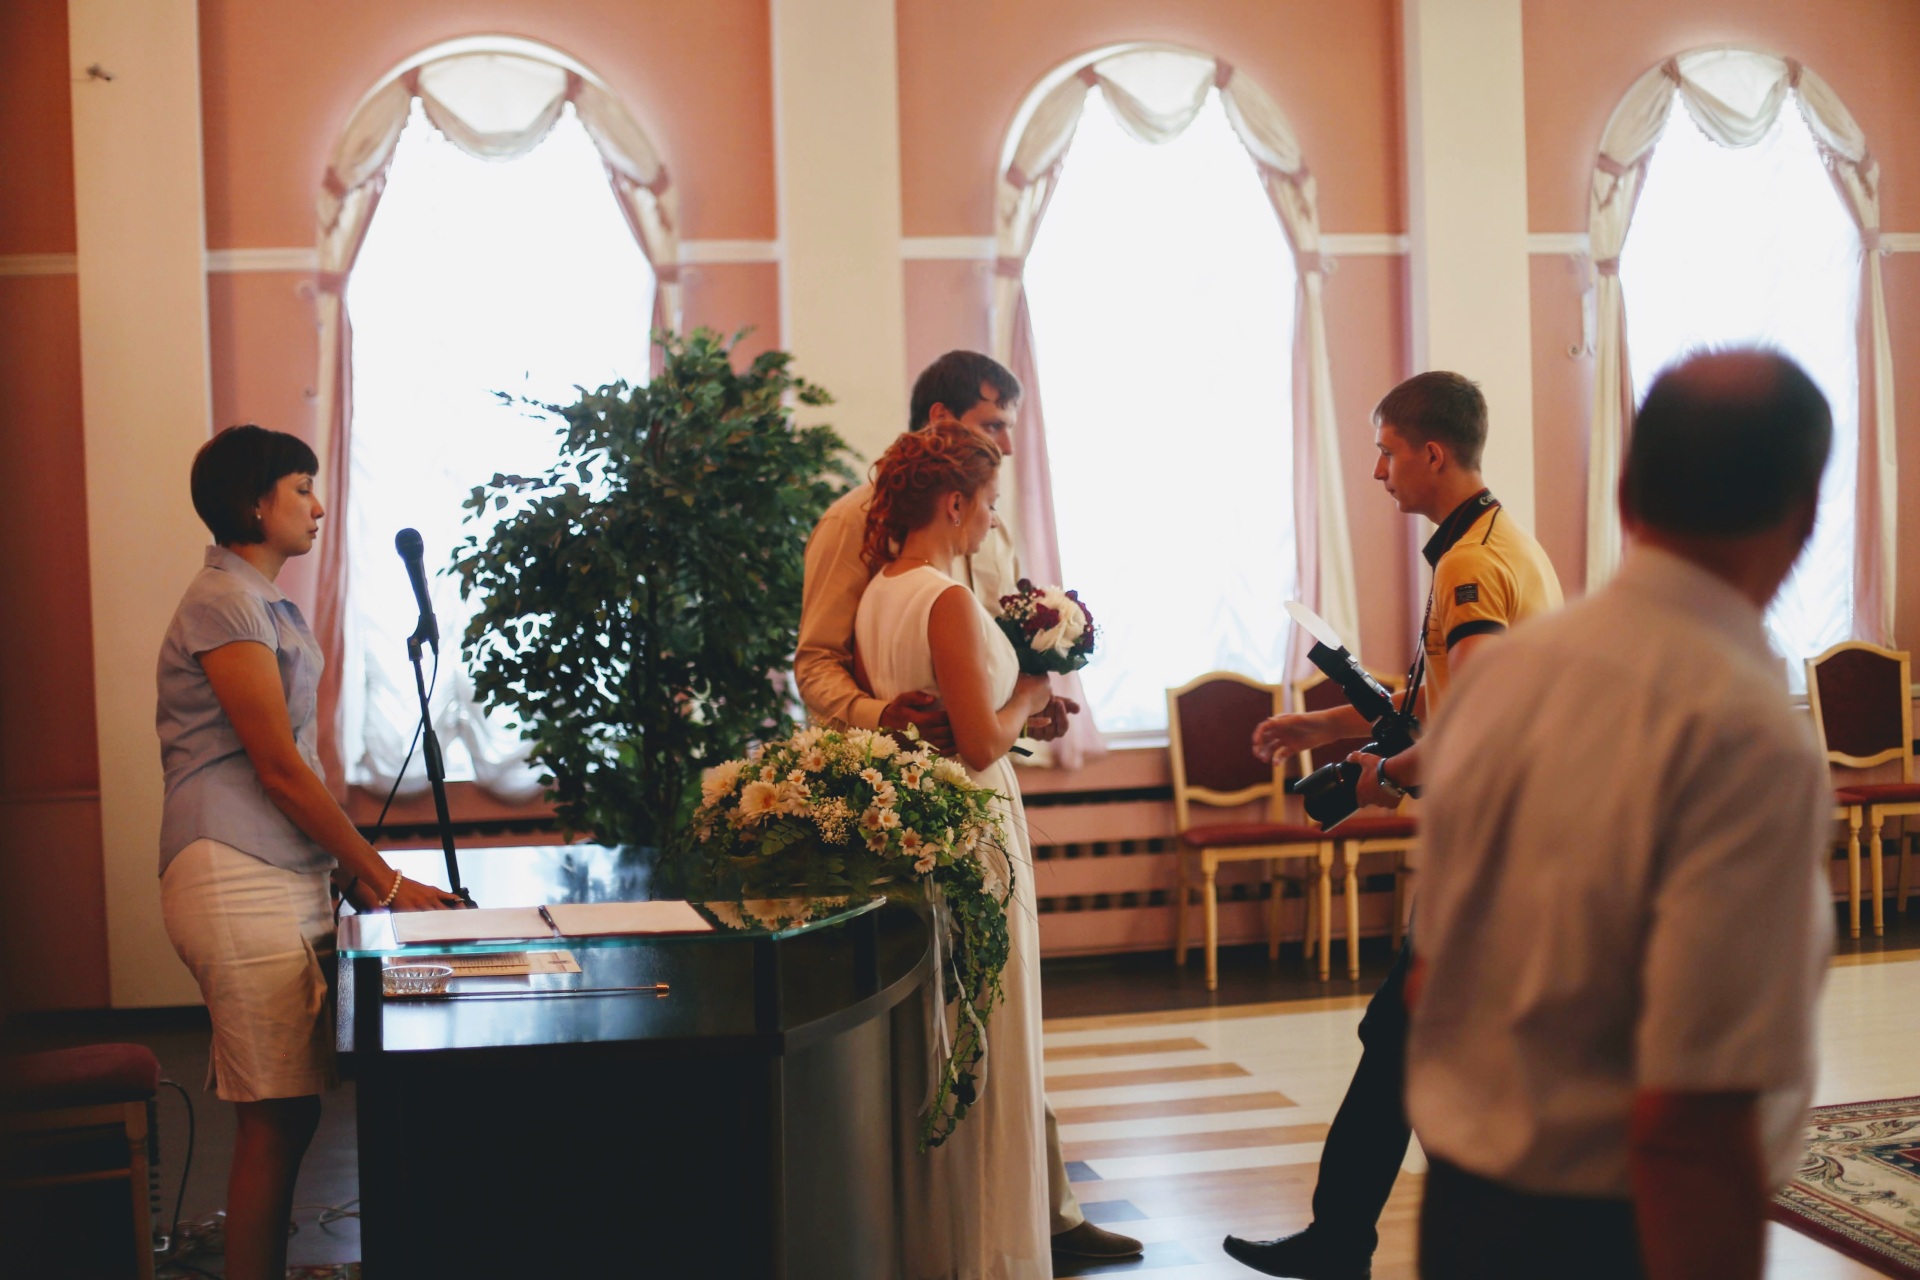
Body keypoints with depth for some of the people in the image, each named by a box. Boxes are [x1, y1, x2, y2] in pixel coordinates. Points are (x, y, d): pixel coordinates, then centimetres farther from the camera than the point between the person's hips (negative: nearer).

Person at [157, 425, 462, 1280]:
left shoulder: (265, 604, 21)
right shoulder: (224, 602, -9)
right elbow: (278, 766, -12)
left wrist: (351, 871, 12)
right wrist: (384, 881, -8)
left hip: (283, 878, 9)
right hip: (236, 880, -9)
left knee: (283, 1112, 8)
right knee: (277, 1117, -8)